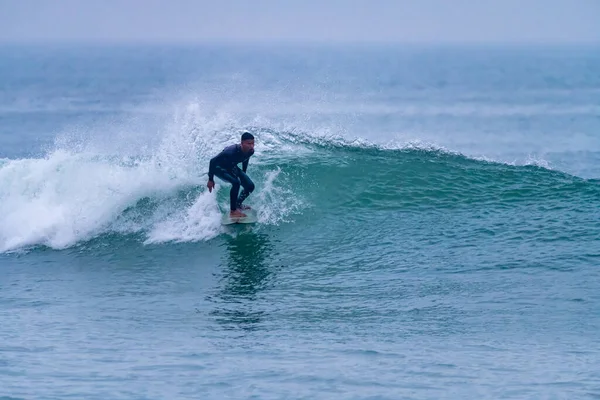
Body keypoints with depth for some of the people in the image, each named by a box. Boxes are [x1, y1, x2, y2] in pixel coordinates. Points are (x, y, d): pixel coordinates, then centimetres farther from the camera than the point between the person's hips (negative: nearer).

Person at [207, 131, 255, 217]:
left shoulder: (250, 151, -19)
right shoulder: (232, 152, -40)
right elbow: (213, 161, -29)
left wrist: (243, 174, 19)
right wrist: (210, 180, -23)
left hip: (231, 167, 7)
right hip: (219, 167, -7)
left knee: (250, 186, -2)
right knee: (236, 182, -31)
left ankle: (238, 204, 22)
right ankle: (233, 211, -22)